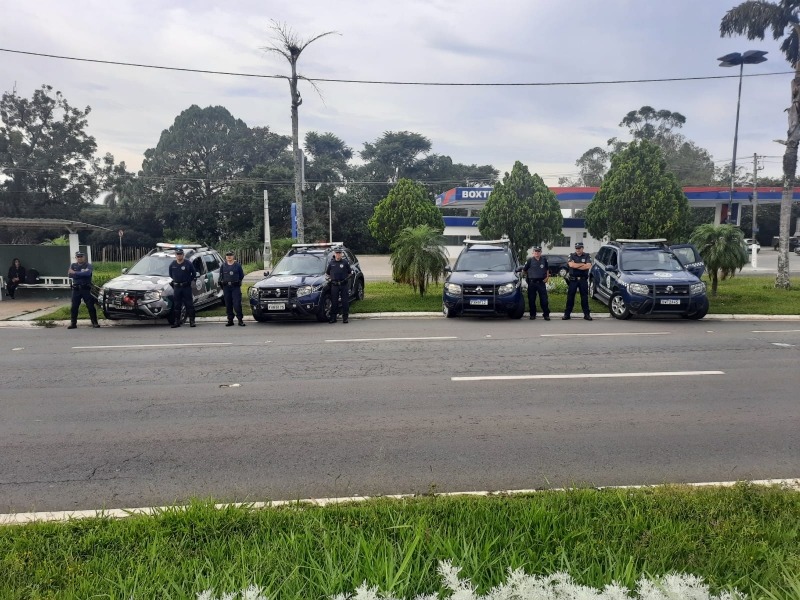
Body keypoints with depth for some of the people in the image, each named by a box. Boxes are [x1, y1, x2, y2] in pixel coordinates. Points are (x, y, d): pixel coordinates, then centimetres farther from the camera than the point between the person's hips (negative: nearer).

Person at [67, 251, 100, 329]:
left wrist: (75, 273, -14)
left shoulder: (88, 265, 0)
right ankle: (73, 323, 12)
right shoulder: (73, 265, 12)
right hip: (76, 289, 3)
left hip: (86, 289, -3)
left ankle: (95, 323, 1)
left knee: (91, 306, -2)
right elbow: (70, 274, -3)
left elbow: (87, 273, -20)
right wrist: (82, 273, -15)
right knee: (74, 307, 5)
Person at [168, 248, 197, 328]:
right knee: (176, 305, 6)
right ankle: (177, 321, 11)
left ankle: (192, 321, 0)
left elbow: (194, 273, 6)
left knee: (189, 304, -3)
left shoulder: (188, 264, -5)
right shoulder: (172, 264, 4)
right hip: (176, 287, 3)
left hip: (186, 287, -3)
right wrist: (175, 280, 15)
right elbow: (170, 274, 20)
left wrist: (189, 280, 5)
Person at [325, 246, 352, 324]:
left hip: (344, 285, -1)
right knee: (334, 302, 3)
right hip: (334, 285, 1)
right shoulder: (331, 263, 7)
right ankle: (333, 317, 9)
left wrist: (346, 278, -1)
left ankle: (345, 317, 7)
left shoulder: (345, 262, 3)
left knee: (345, 301, 0)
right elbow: (327, 273, 19)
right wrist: (329, 278, 6)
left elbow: (350, 272, 10)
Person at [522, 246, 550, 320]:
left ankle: (546, 314, 5)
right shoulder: (530, 260, -3)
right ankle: (532, 314, 14)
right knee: (531, 299, 3)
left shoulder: (544, 260, 5)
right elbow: (524, 270, 4)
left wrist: (547, 277, 8)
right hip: (532, 282, -1)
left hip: (541, 282, 1)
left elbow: (547, 269, 19)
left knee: (544, 299, -1)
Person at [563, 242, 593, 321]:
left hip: (583, 279, 0)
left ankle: (586, 314, 9)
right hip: (573, 279, 0)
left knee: (584, 297, 4)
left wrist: (576, 266, -11)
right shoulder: (571, 256, 6)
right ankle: (567, 314, 7)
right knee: (570, 297, 2)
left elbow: (588, 266, -11)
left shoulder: (587, 256, 5)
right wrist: (583, 264, -8)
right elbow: (571, 265, -13)